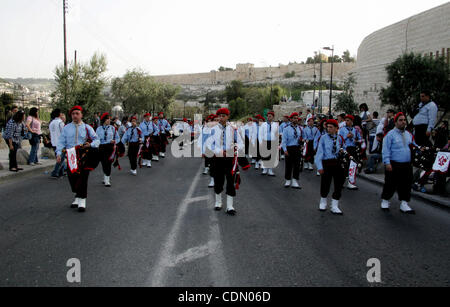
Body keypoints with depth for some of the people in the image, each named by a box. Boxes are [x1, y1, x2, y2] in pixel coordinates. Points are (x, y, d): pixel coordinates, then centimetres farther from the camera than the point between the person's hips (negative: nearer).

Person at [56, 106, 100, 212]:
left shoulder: (87, 128, 7)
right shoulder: (66, 128, 11)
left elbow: (97, 140, 6)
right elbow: (61, 142, 4)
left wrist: (90, 144, -16)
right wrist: (59, 153, -11)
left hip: (84, 157, -2)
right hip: (71, 156, 2)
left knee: (83, 178, -7)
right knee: (72, 178, 6)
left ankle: (82, 201, -1)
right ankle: (77, 197, 25)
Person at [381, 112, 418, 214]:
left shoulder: (408, 134, 16)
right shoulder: (390, 134, -4)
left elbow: (414, 146, 25)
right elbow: (386, 149, -10)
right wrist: (387, 163, -17)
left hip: (407, 165, 6)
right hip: (394, 165, -6)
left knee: (406, 185, 7)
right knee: (391, 184, 1)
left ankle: (404, 204, 16)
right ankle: (385, 201, 17)